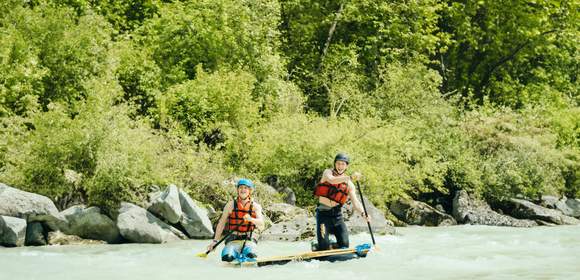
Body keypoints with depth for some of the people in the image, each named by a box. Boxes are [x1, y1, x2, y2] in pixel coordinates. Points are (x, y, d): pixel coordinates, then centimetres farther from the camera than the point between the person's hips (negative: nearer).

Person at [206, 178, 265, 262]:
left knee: (251, 255, -31)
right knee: (228, 257, -28)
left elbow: (261, 224, -12)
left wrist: (251, 219, -33)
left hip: (248, 239, 0)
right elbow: (221, 223, 5)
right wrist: (215, 241, -1)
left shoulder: (255, 206, 3)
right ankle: (237, 253, 4)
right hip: (233, 239, 0)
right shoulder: (231, 205, 3)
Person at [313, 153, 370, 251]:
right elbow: (331, 180, -26)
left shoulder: (349, 184, 6)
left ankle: (332, 246, 28)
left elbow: (355, 201, -3)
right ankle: (316, 248, 24)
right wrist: (350, 177, -37)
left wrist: (363, 213, -23)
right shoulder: (328, 172, -2)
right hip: (323, 213, -3)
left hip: (337, 214, 3)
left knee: (344, 245, -4)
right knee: (324, 247, -11)